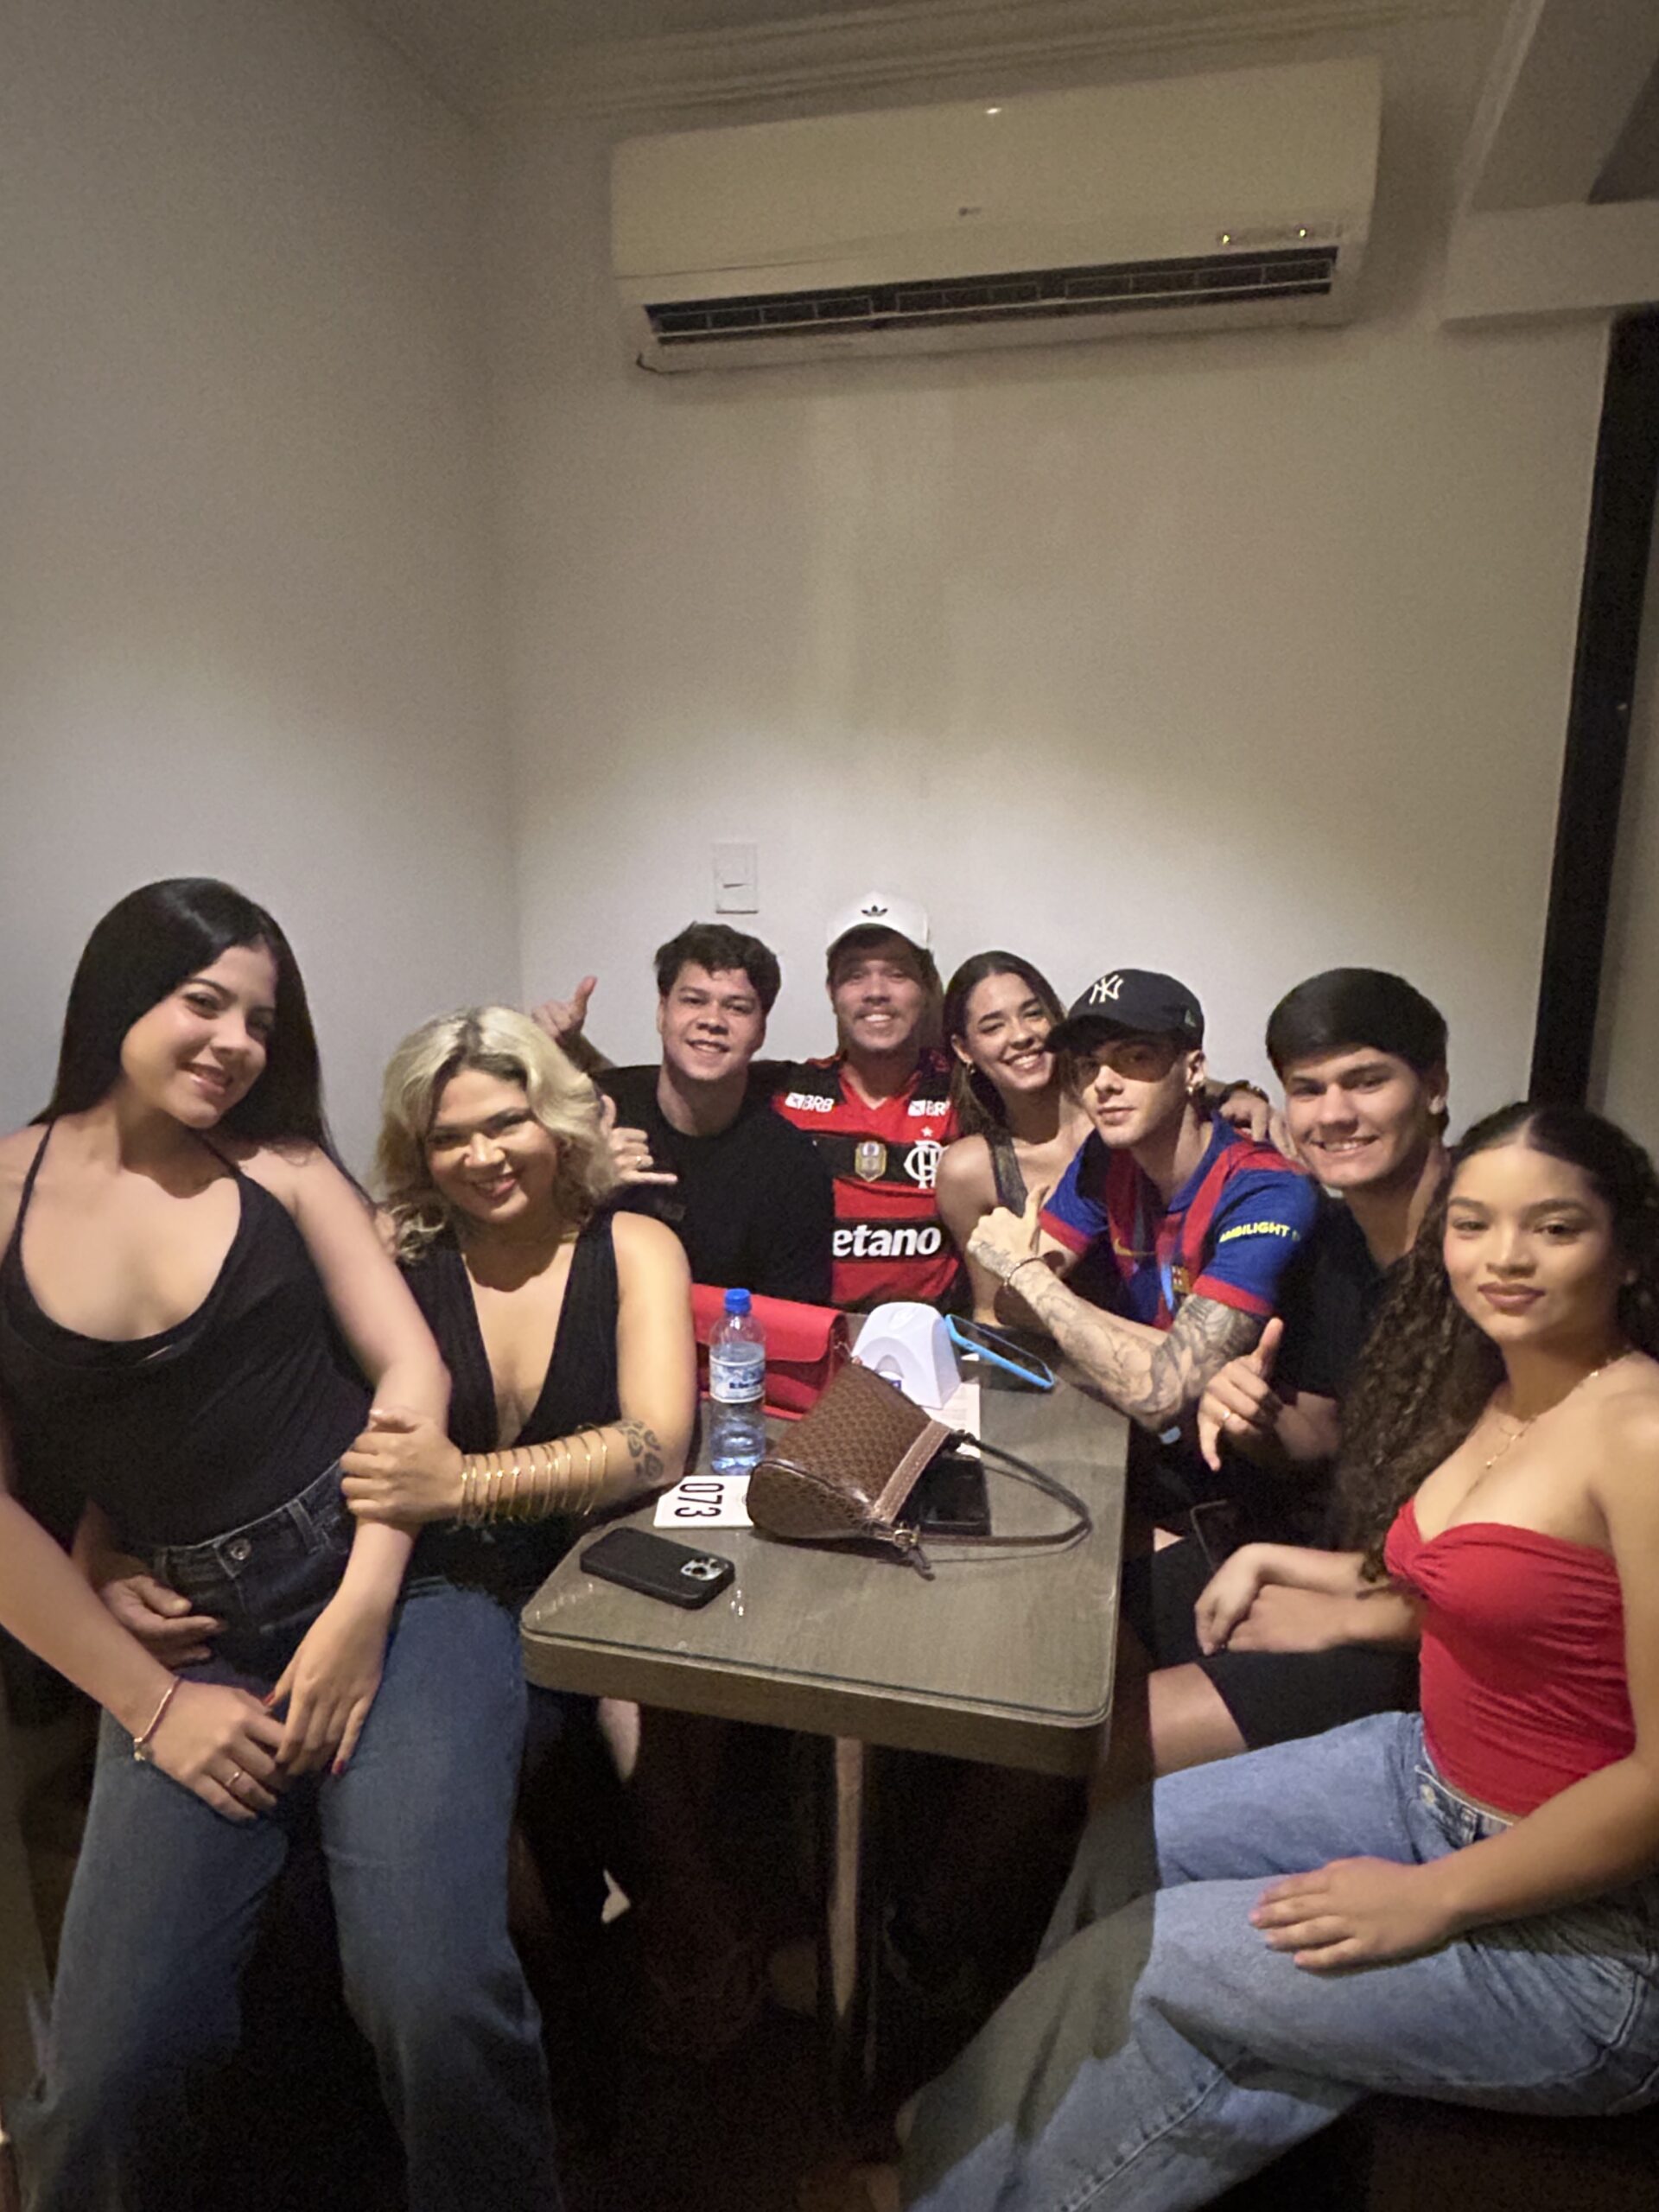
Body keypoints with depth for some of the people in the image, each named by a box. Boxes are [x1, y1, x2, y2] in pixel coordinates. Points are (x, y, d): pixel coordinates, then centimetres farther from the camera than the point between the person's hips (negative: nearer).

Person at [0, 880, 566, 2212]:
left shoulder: (283, 1166, 4)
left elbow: (410, 1368, -1)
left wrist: (363, 1613, -10)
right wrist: (149, 1702, -4)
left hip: (378, 1586, 0)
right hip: (180, 1638, 1)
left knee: (440, 2004, -17)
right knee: (110, 2077, -10)